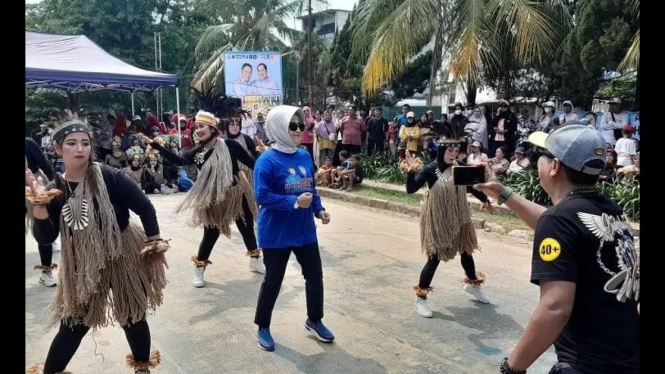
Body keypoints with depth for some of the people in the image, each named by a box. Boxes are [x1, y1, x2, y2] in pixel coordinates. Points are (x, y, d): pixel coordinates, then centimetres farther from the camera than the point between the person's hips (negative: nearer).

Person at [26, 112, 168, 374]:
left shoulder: (110, 177, -17)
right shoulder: (54, 190, -6)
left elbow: (145, 209, -12)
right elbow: (45, 238, -10)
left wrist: (155, 242, -8)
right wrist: (39, 204, -23)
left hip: (124, 257, -2)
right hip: (82, 265, 2)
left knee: (132, 318, 14)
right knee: (72, 325, 10)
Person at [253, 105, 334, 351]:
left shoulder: (305, 156, 4)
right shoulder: (267, 160, -17)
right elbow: (262, 196, -22)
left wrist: (319, 209, -1)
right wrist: (294, 202, -26)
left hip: (305, 230, 7)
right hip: (276, 234, -6)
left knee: (315, 275, 15)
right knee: (273, 281, 7)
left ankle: (314, 321, 37)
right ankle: (263, 328, 29)